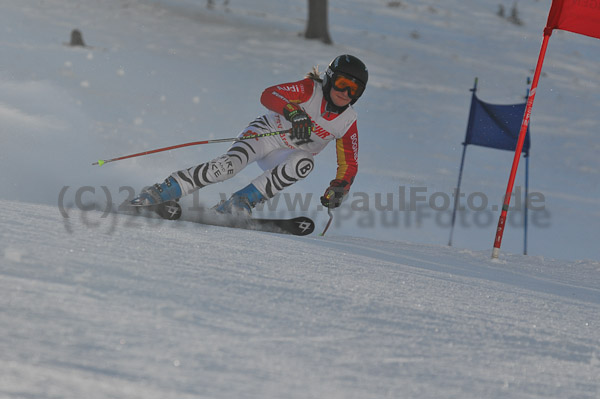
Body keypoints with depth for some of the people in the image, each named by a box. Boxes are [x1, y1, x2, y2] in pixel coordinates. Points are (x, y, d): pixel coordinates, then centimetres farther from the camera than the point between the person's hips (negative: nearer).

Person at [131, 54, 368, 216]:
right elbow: (268, 95, -25)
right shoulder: (310, 90, -14)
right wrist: (293, 112, -43)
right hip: (266, 133, -4)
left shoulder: (347, 123, -4)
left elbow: (349, 165, 2)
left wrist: (338, 189, -18)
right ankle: (163, 192, -27)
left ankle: (241, 202, -29)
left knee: (305, 163, -32)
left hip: (286, 158, 4)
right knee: (230, 164, -32)